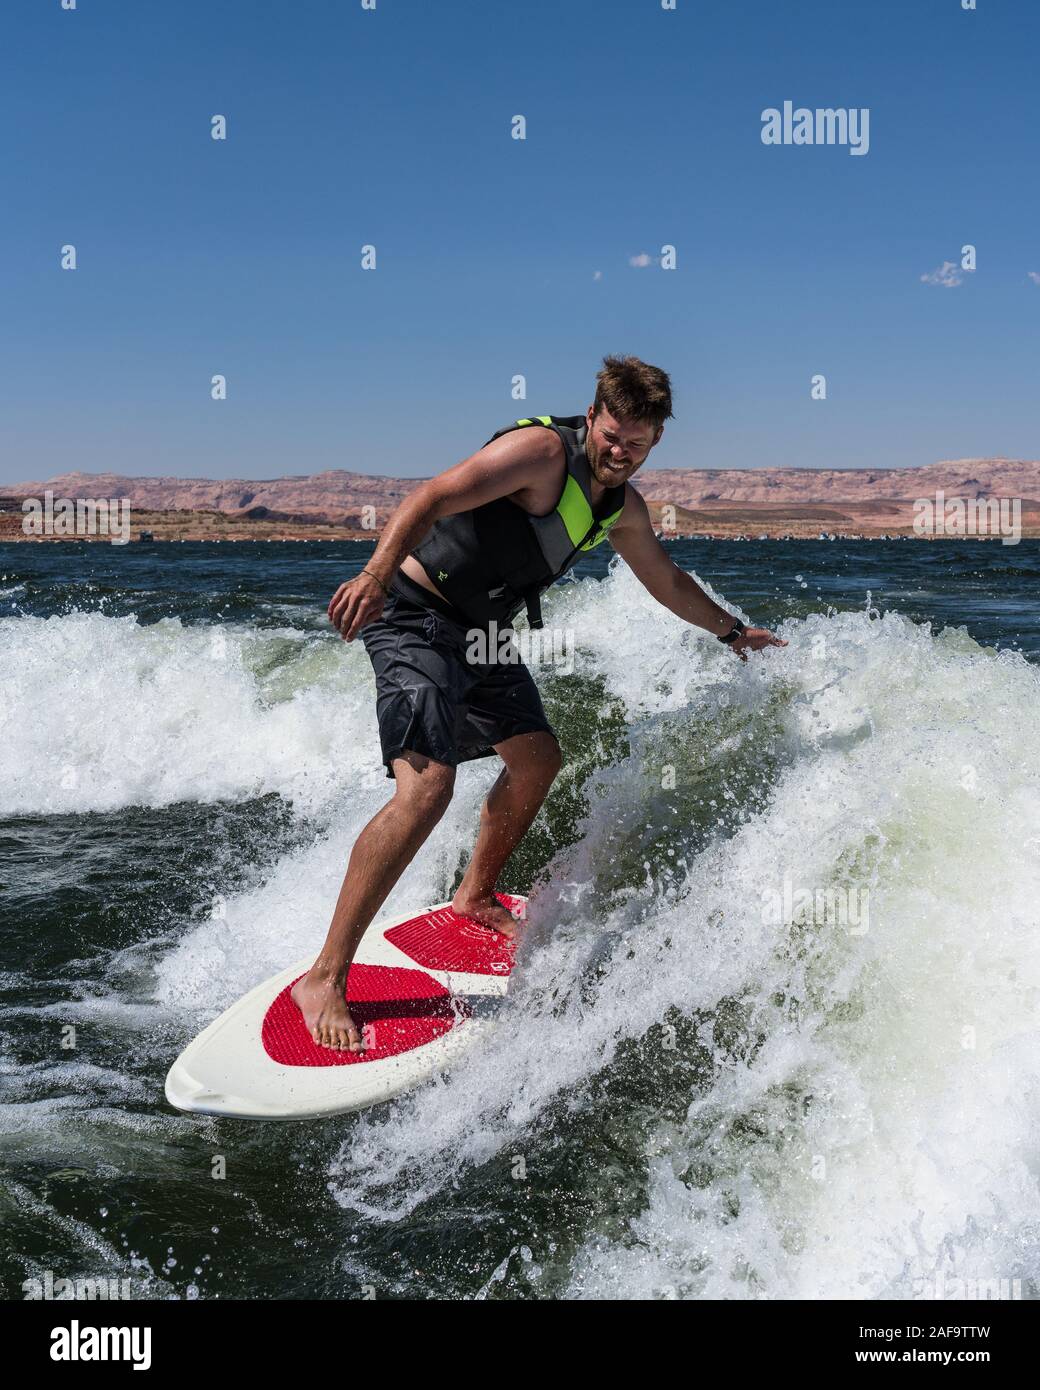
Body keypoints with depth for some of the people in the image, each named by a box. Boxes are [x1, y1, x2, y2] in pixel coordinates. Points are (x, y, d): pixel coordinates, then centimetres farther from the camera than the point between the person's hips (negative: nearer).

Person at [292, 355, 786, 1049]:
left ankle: (476, 899, 40)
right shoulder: (543, 450, -17)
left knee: (538, 759, 18)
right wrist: (377, 572, -45)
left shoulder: (622, 507, 11)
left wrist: (732, 630, 37)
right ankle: (325, 978, -20)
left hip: (479, 629, 10)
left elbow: (668, 581, 29)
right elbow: (433, 499, -29)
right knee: (426, 786, -24)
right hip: (416, 615, -10)